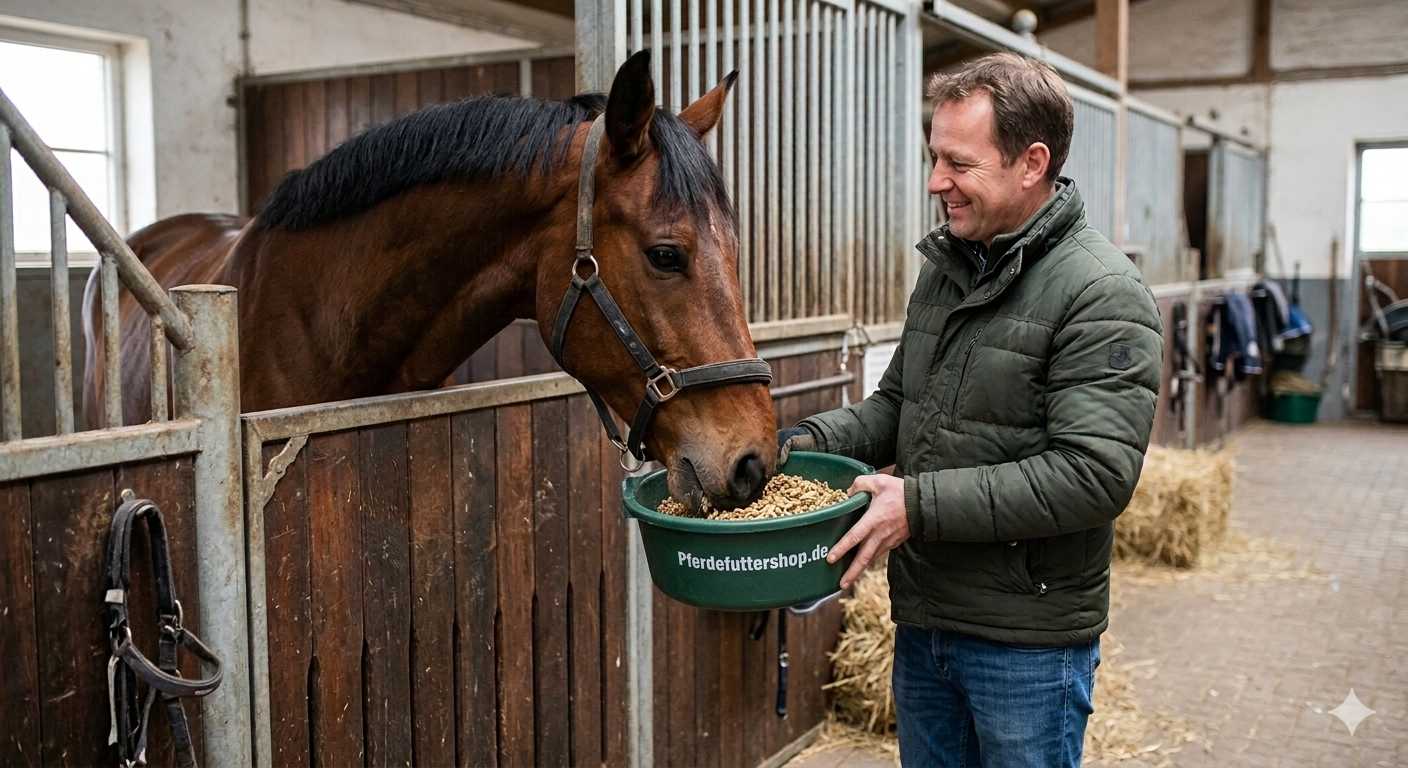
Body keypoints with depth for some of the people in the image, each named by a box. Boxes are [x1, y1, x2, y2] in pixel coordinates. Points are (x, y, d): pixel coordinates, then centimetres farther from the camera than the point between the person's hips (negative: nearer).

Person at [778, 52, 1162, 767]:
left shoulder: (1102, 295, -18)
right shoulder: (944, 269, 6)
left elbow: (1093, 475, -26)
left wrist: (920, 505, -27)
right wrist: (809, 440, -4)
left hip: (1026, 642, -7)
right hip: (922, 619, 7)